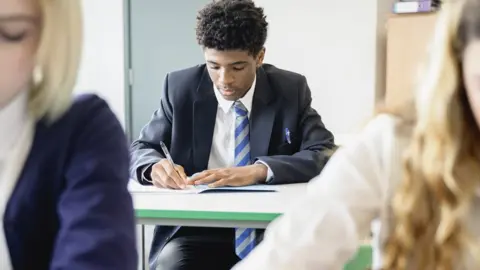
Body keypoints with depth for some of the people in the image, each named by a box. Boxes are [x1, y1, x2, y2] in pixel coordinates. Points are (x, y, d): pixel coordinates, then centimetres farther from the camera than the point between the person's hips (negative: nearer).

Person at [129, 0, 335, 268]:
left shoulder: (291, 90, 0)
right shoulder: (181, 88, 1)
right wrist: (156, 166, -16)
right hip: (196, 232, 0)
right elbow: (141, 149, 9)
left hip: (268, 233, 1)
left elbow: (327, 155, -9)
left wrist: (259, 170, -26)